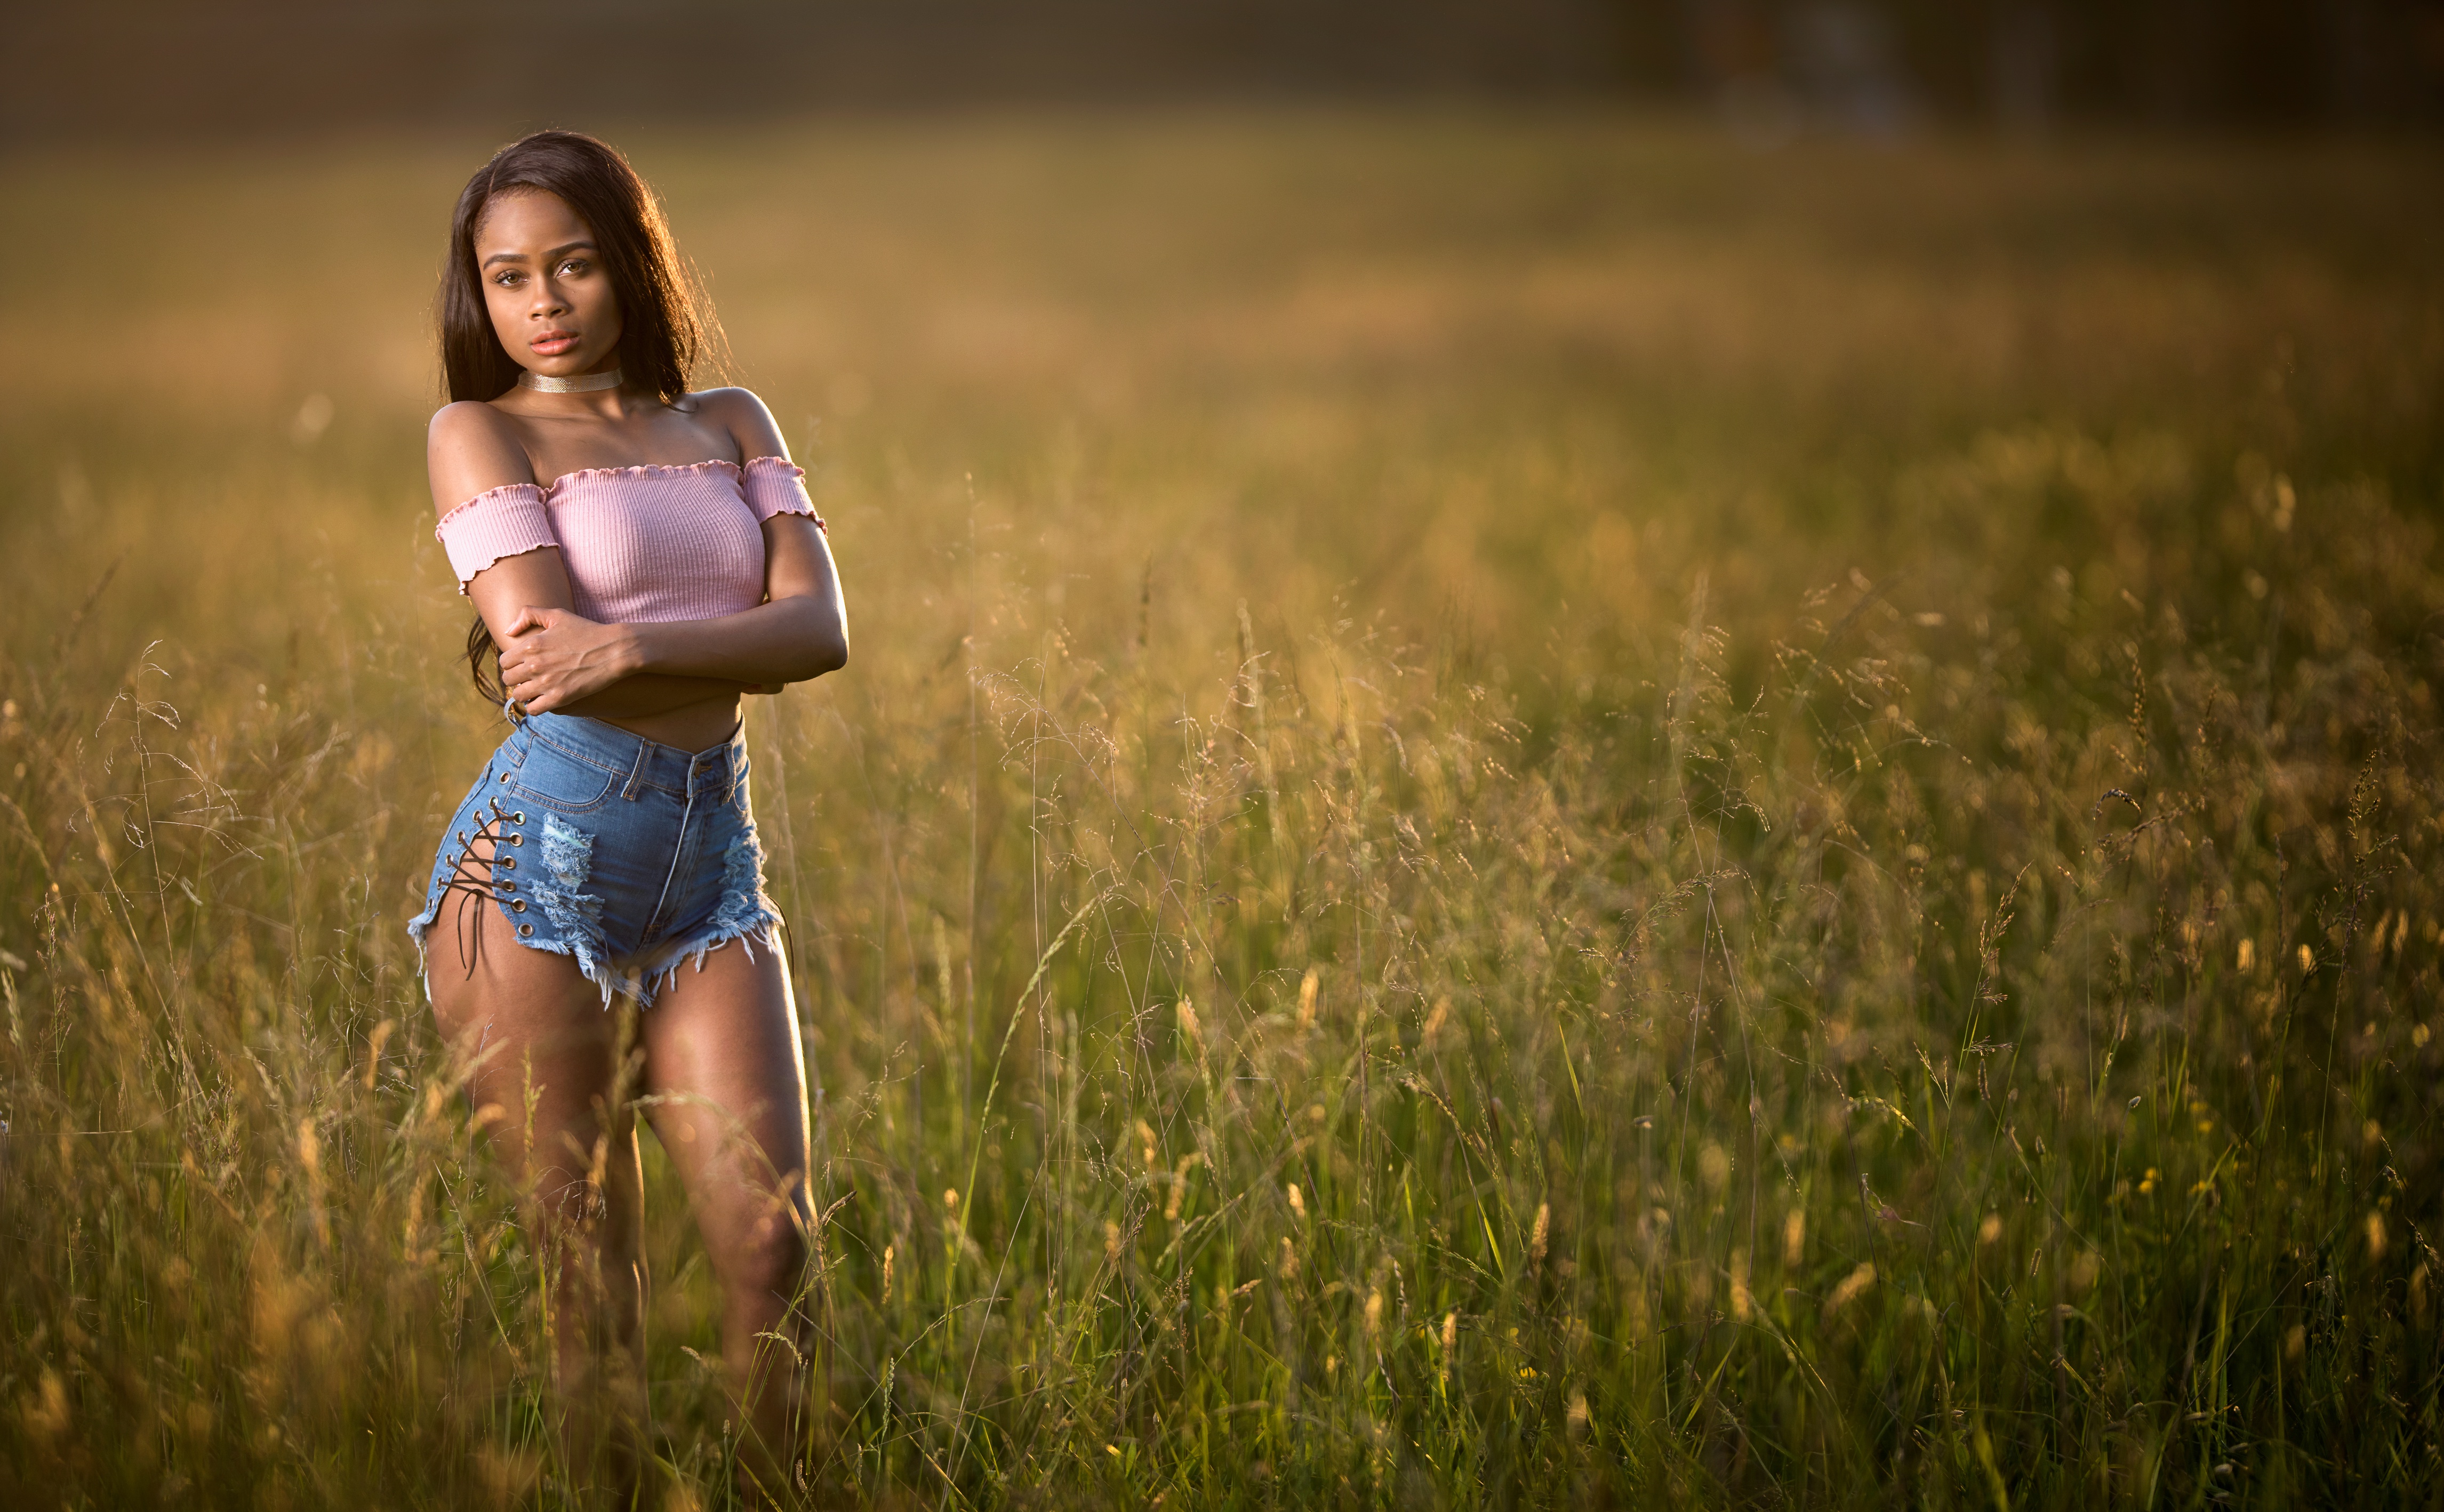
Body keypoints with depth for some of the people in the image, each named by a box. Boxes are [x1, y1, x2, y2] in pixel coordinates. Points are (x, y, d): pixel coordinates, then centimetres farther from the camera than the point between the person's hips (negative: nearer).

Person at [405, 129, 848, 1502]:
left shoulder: (730, 423, 15)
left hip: (712, 870, 3)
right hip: (542, 860, -3)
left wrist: (632, 641, -14)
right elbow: (539, 646, -10)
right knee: (588, 1270, 0)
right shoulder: (481, 434, 4)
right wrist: (734, 650, -2)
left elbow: (822, 628, 0)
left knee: (772, 1240, -8)